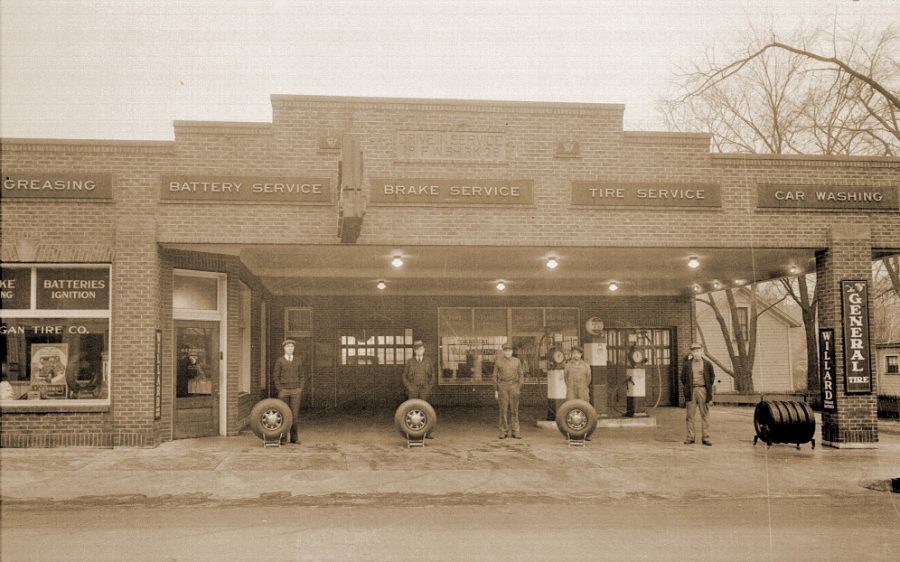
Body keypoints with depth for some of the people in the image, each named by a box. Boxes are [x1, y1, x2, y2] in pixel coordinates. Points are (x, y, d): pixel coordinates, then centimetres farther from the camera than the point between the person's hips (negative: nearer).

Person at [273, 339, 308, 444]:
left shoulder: (298, 360, 5)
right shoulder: (279, 361, -1)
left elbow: (302, 376, 7)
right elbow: (275, 377, -2)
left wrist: (300, 390, -4)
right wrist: (280, 391, -10)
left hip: (295, 391, 1)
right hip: (283, 391, -1)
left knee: (295, 414, -3)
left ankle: (294, 438, 3)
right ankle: (283, 437, 9)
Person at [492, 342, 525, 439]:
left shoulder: (517, 361, 4)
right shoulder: (498, 361, 3)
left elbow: (521, 375, 5)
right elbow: (495, 376, 5)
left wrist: (520, 389, -4)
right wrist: (495, 390, 0)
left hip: (514, 387, 1)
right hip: (502, 387, -1)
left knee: (514, 410, 1)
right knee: (503, 410, -1)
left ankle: (515, 432, 5)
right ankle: (504, 432, 5)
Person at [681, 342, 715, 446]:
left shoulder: (707, 364, 4)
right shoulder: (687, 364, 5)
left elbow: (712, 376, 15)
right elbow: (683, 378, 13)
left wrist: (708, 388, 10)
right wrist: (687, 388, 8)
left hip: (703, 390, 0)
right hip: (691, 391, 1)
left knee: (704, 415, 1)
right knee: (690, 415, 1)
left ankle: (706, 438, 3)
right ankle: (690, 437, 6)